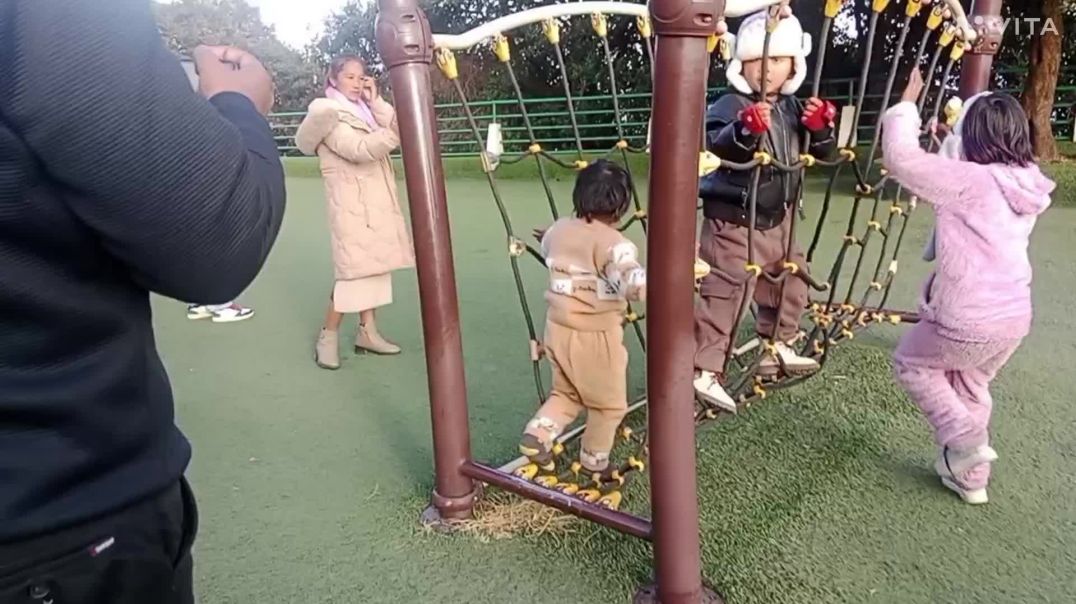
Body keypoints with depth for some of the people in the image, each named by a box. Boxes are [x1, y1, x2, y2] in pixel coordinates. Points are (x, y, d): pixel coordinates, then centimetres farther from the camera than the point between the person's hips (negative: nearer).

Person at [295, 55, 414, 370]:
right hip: (353, 203, -8)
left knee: (375, 264, 8)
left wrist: (377, 102, -2)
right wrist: (396, 132, -31)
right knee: (355, 268, -10)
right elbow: (360, 150, -22)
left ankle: (367, 331, 16)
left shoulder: (364, 110, 17)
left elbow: (393, 129, 4)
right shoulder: (329, 114, -6)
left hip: (377, 200, 8)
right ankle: (327, 336, 2)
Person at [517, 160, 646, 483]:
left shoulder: (557, 230, 1)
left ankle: (538, 434, 11)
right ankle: (594, 463, 29)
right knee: (609, 404, 16)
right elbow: (634, 283, -38)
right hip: (595, 335, -6)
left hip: (558, 328, 7)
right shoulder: (613, 242, -20)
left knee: (566, 392, 28)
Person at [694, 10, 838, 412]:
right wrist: (745, 129, -54)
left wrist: (820, 129, -12)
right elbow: (715, 146, -35)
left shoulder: (792, 108, 8)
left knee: (790, 283, 22)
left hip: (777, 221, 9)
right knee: (722, 296, -11)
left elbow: (822, 153, 10)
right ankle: (704, 372, -4)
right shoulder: (730, 106, -15)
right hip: (732, 221, -8)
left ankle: (779, 350, 41)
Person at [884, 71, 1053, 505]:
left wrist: (906, 104, -4)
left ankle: (965, 443, 13)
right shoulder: (1029, 185, 4)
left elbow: (901, 158, -17)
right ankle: (970, 475, 38)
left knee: (910, 362, 19)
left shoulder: (968, 181, -19)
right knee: (971, 387, 27)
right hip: (1014, 316, 8)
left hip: (969, 322, -8)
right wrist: (950, 144, 18)